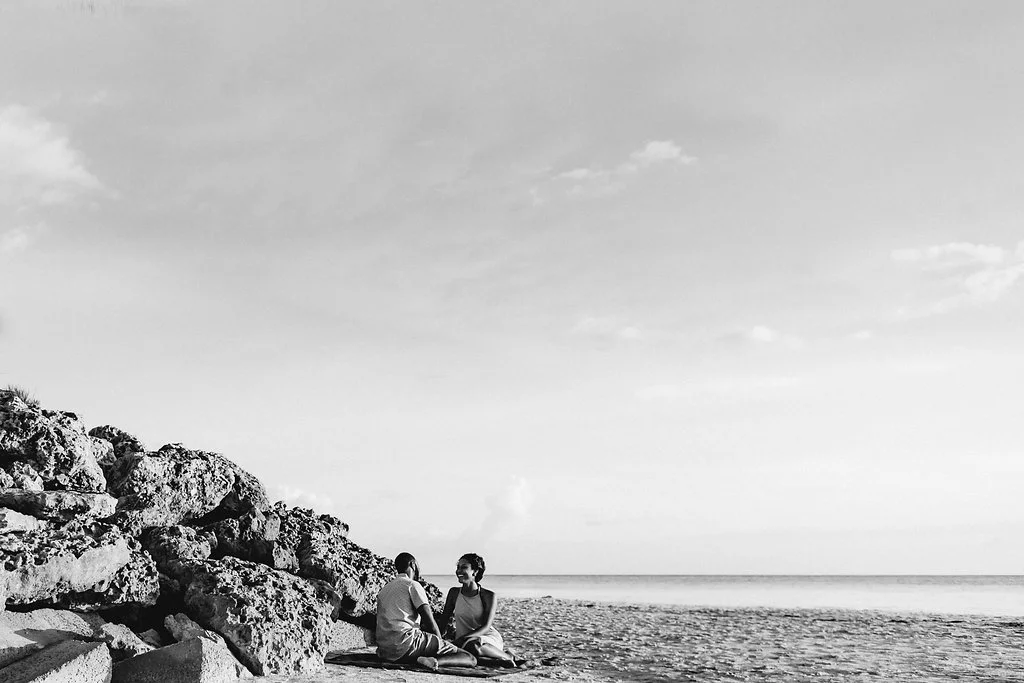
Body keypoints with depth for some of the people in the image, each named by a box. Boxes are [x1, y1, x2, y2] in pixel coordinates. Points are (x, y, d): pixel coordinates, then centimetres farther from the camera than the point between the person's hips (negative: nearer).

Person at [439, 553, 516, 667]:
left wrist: (463, 638, -26)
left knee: (474, 646, -39)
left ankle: (507, 657, -12)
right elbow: (443, 620, 9)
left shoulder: (489, 596, -3)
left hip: (489, 638, -4)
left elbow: (486, 626, -11)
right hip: (465, 641, 4)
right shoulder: (454, 593, 8)